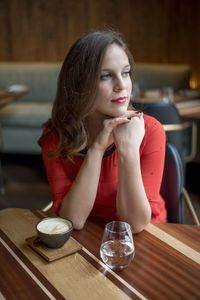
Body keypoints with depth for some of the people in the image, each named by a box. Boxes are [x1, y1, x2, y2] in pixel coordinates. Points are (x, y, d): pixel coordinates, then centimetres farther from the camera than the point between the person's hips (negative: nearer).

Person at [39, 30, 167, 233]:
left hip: (143, 239, 0)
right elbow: (74, 220, -17)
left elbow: (136, 223, -17)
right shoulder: (55, 135, -10)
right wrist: (96, 149, -25)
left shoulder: (150, 130, -14)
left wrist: (128, 149, -27)